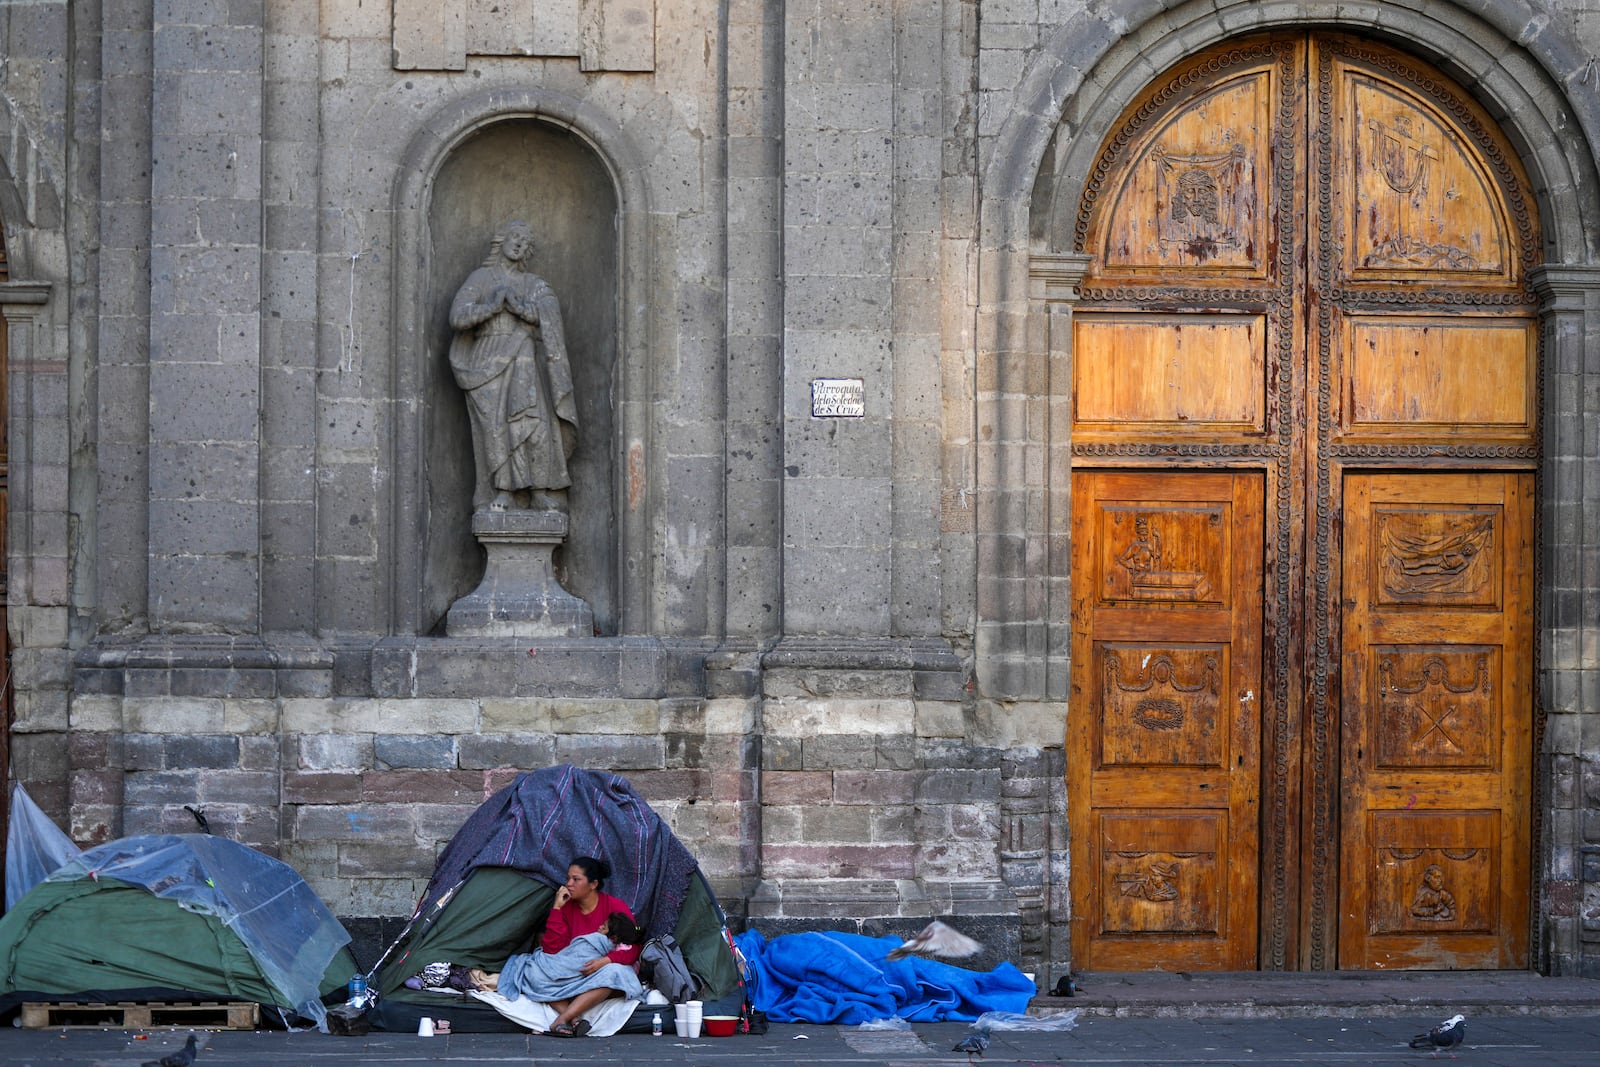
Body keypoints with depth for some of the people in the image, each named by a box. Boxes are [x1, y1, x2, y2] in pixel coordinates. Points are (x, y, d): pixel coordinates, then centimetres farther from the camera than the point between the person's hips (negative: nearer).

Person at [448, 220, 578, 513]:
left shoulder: (534, 285, 20)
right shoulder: (479, 279, 13)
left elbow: (551, 312, 0)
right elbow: (457, 317, 0)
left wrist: (520, 306, -14)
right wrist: (492, 305, -10)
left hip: (525, 362, 2)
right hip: (489, 362, -2)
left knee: (534, 420, -16)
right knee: (496, 422, -19)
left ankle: (540, 491, -18)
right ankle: (503, 492, -22)